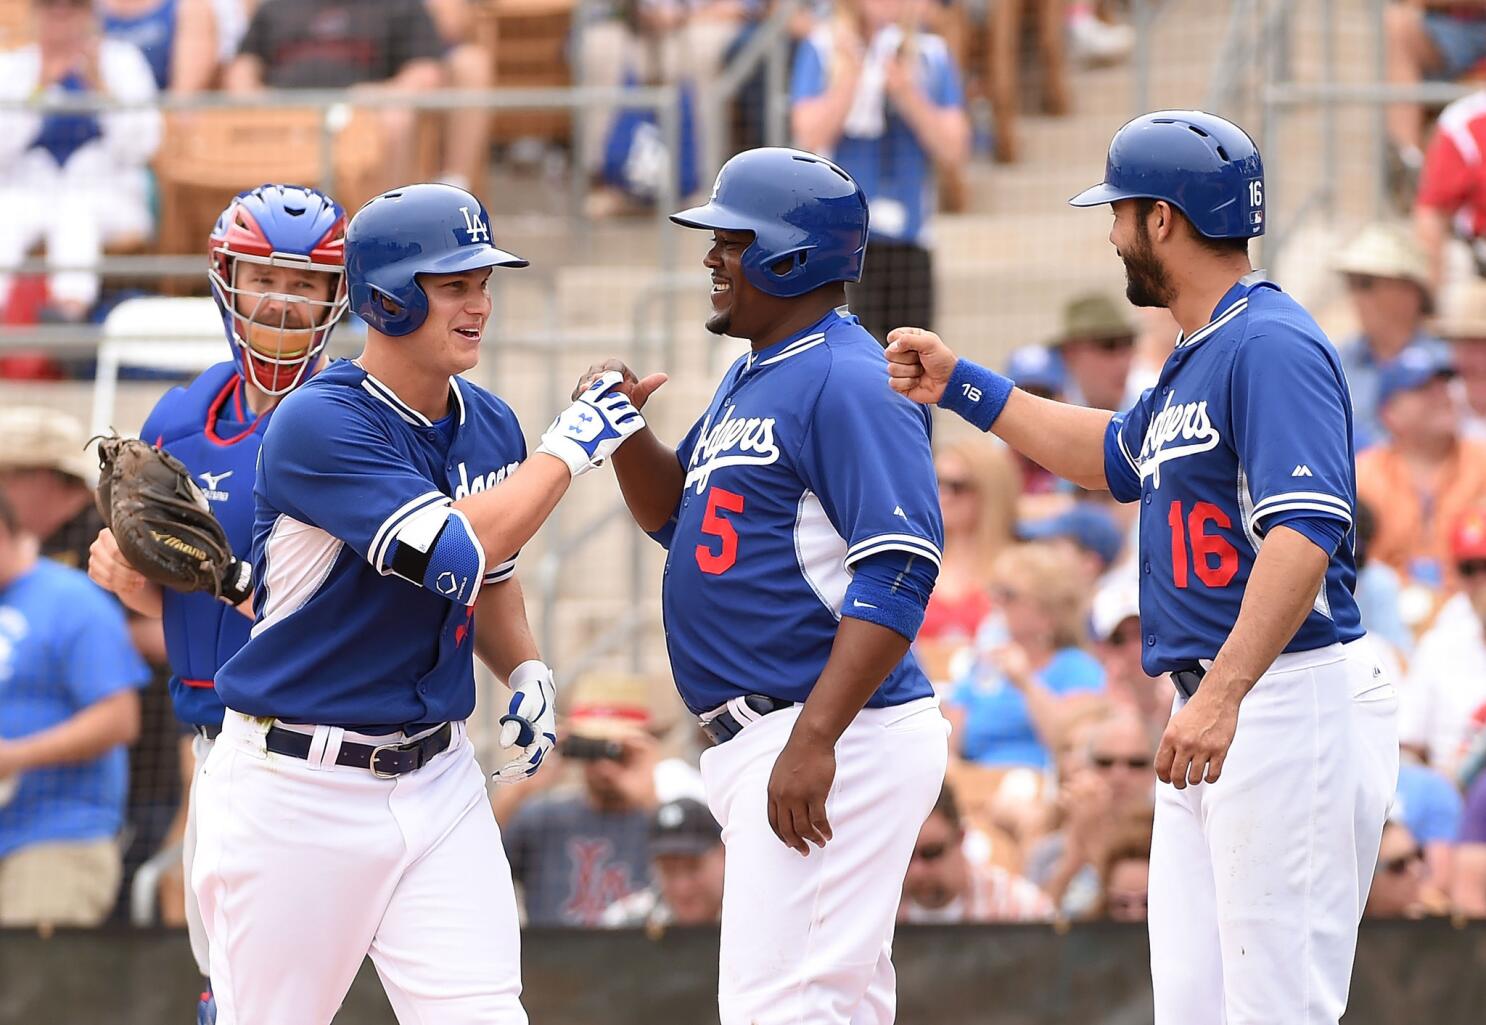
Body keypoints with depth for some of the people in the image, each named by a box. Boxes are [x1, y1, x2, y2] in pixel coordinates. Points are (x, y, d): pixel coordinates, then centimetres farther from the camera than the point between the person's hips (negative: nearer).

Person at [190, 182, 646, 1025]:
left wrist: (527, 671, 4)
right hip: (298, 789, -6)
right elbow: (452, 553, -28)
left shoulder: (488, 426, 7)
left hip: (437, 778, 6)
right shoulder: (320, 424, -18)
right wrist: (569, 448, -19)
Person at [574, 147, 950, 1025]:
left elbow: (898, 573, -21)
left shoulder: (848, 382, -14)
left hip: (838, 735, -11)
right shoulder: (751, 377, 19)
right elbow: (675, 515, 28)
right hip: (755, 744, 11)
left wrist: (814, 740, -28)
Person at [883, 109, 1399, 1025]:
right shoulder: (1196, 363, 19)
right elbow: (1115, 458, 39)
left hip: (1292, 700, -11)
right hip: (1217, 709, 11)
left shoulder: (1271, 346, -14)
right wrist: (964, 388, 36)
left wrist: (1221, 695, -35)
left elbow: (1304, 536, -25)